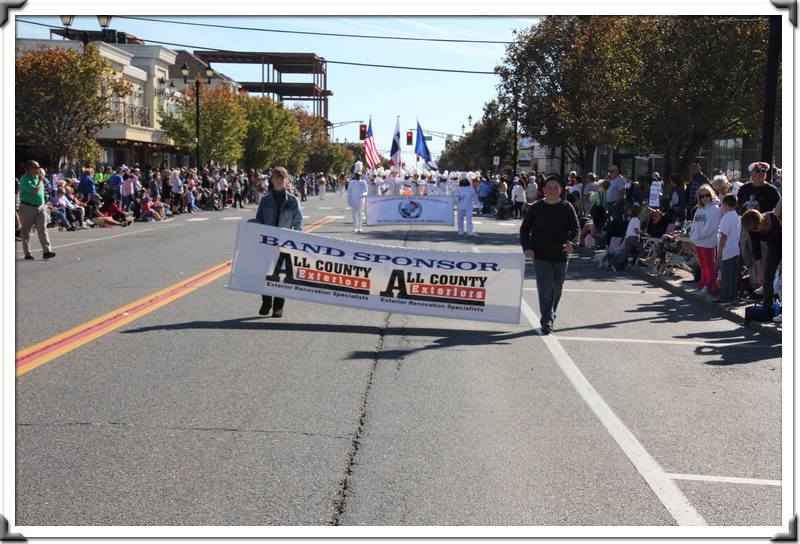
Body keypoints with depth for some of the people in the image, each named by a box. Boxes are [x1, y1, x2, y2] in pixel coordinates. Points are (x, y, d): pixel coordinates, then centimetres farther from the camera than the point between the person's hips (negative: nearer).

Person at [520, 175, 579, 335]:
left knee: (556, 290, 15)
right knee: (545, 289, -13)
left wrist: (571, 243, -21)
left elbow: (576, 228, -1)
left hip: (561, 256, 2)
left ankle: (550, 316, 35)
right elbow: (525, 229, 8)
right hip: (541, 256, -2)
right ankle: (547, 321, -16)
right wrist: (527, 247, -7)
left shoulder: (567, 208, 2)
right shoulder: (536, 208, 3)